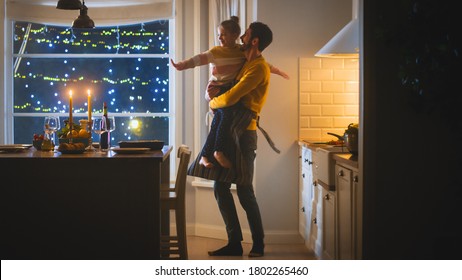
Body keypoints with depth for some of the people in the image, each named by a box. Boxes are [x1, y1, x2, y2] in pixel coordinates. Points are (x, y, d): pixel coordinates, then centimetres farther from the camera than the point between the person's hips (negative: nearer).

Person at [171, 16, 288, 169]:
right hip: (216, 90, -4)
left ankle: (205, 156, -6)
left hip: (231, 90, 4)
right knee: (228, 112, -29)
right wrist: (182, 65, -29)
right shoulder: (216, 51, -1)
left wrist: (278, 71, 23)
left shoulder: (243, 51, 10)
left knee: (218, 121, -12)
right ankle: (220, 151, -23)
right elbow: (199, 59, -13)